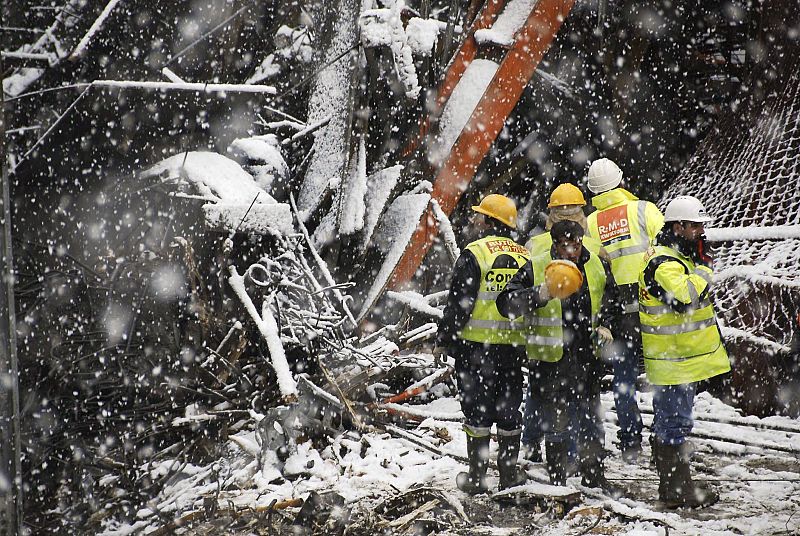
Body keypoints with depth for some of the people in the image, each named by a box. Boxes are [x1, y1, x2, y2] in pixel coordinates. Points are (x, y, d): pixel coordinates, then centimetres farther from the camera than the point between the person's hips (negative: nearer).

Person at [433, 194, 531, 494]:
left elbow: (458, 303, -12)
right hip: (514, 346, 5)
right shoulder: (525, 256, 8)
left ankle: (477, 477, 6)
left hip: (476, 345, -4)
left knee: (477, 409, 3)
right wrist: (529, 342, 22)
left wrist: (443, 341, -4)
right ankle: (509, 474, 18)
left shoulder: (474, 254, -9)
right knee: (508, 410, 12)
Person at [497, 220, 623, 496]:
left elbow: (611, 300, 21)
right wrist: (540, 295, -32)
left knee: (592, 419, 15)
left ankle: (594, 475, 31)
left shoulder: (598, 266, 3)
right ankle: (557, 481, 19)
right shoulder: (535, 268, -12)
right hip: (550, 360, -4)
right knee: (556, 424, 6)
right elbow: (506, 303, -19)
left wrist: (604, 326, 4)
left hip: (588, 358, 4)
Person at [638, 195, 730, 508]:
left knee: (668, 422, 16)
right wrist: (703, 267, -20)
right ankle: (678, 490, -1)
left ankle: (670, 487, 24)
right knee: (675, 424, -6)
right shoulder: (663, 264, -19)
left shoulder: (678, 257, 16)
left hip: (679, 358, 11)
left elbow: (695, 298, 30)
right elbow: (687, 298, -34)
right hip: (673, 361, -11)